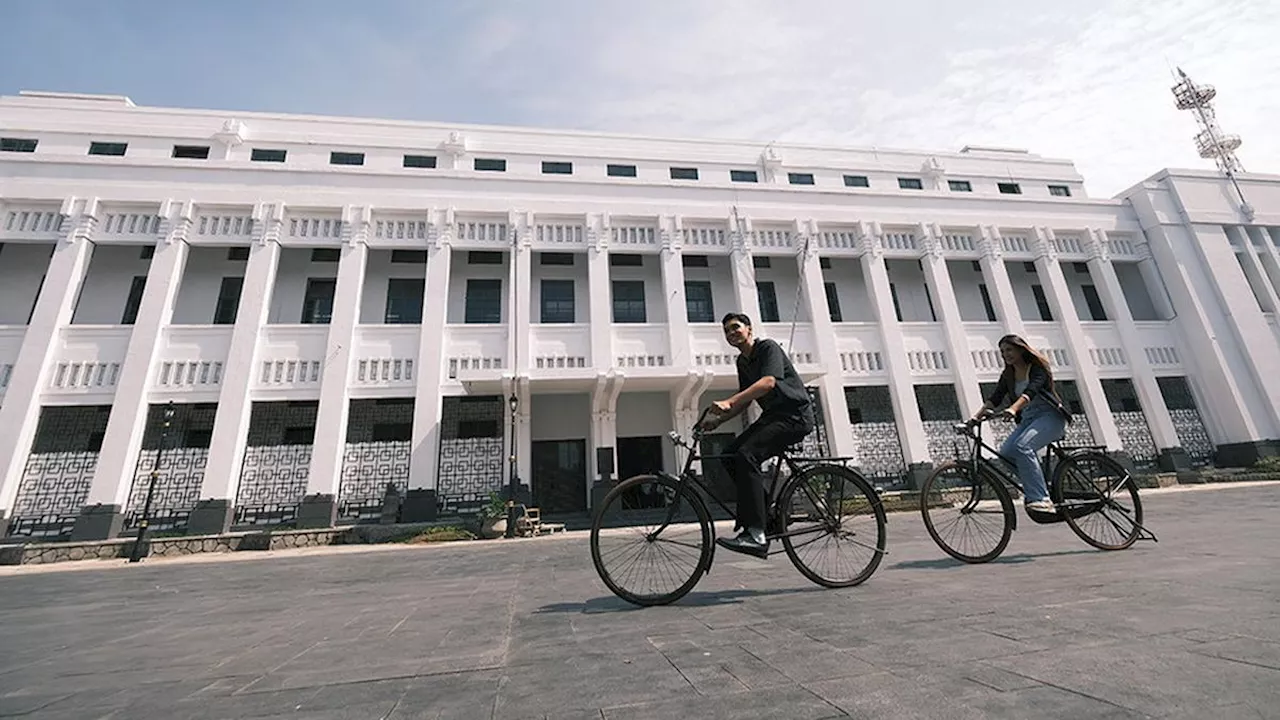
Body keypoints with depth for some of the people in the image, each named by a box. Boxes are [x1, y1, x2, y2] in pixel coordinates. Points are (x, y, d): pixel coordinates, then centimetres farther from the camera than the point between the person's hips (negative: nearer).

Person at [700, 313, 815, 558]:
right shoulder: (742, 361, 15)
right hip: (772, 416, 9)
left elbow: (768, 382, -28)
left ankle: (755, 535, -27)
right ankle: (769, 513, 8)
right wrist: (718, 420, 3)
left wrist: (728, 402, -36)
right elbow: (745, 401, 18)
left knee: (746, 455, -27)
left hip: (795, 415, -9)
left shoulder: (768, 347, -9)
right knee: (730, 456, -3)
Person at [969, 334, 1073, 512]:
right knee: (1006, 452, -17)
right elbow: (995, 398, -1)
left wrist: (1013, 409, -44)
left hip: (1050, 416, -6)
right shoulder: (1008, 375, 11)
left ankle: (1041, 498, -28)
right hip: (1028, 419, 6)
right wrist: (978, 415, -17)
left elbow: (1030, 390, -26)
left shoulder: (1038, 368, -7)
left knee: (1022, 446, -31)